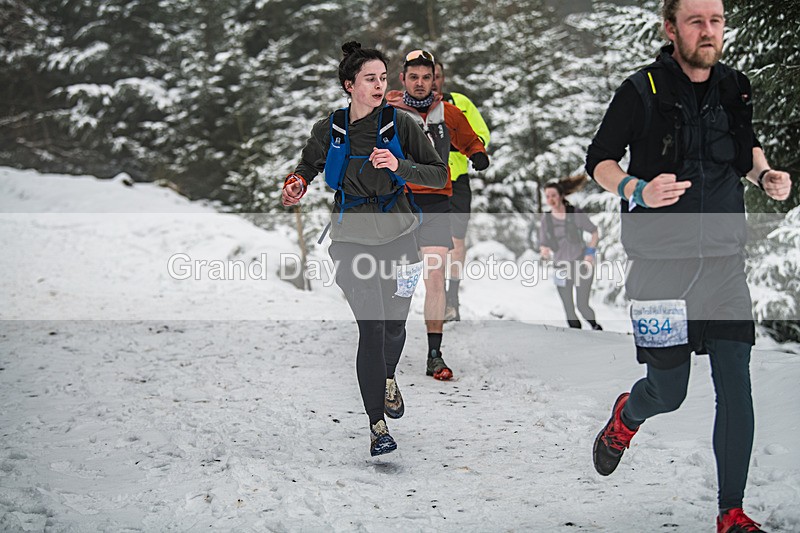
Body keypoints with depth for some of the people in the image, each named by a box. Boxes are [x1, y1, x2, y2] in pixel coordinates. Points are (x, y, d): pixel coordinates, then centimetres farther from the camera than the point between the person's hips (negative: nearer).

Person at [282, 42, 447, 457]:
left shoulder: (399, 124, -5)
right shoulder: (328, 130, -2)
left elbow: (440, 175, -5)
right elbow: (309, 165, 17)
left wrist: (399, 166, -22)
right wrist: (296, 184, -6)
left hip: (398, 237, 1)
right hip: (352, 239, -1)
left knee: (395, 326, 10)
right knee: (371, 329, -10)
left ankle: (387, 378, 45)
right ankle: (377, 425, -1)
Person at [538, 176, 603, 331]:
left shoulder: (576, 213, -9)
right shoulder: (546, 220, 0)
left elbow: (594, 232, 0)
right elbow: (543, 244, 5)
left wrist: (590, 253, -13)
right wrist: (544, 251, -19)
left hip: (581, 265, -3)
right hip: (562, 268, 3)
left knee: (582, 306, -8)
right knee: (569, 310, 2)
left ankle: (596, 327, 21)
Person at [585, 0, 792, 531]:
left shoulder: (735, 88, 5)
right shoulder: (642, 92, -8)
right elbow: (599, 159, -1)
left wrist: (765, 173, 1)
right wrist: (637, 190, -20)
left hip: (725, 261, 3)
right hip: (662, 263, -3)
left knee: (736, 389, -5)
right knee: (669, 393, 4)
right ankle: (626, 416, 42)